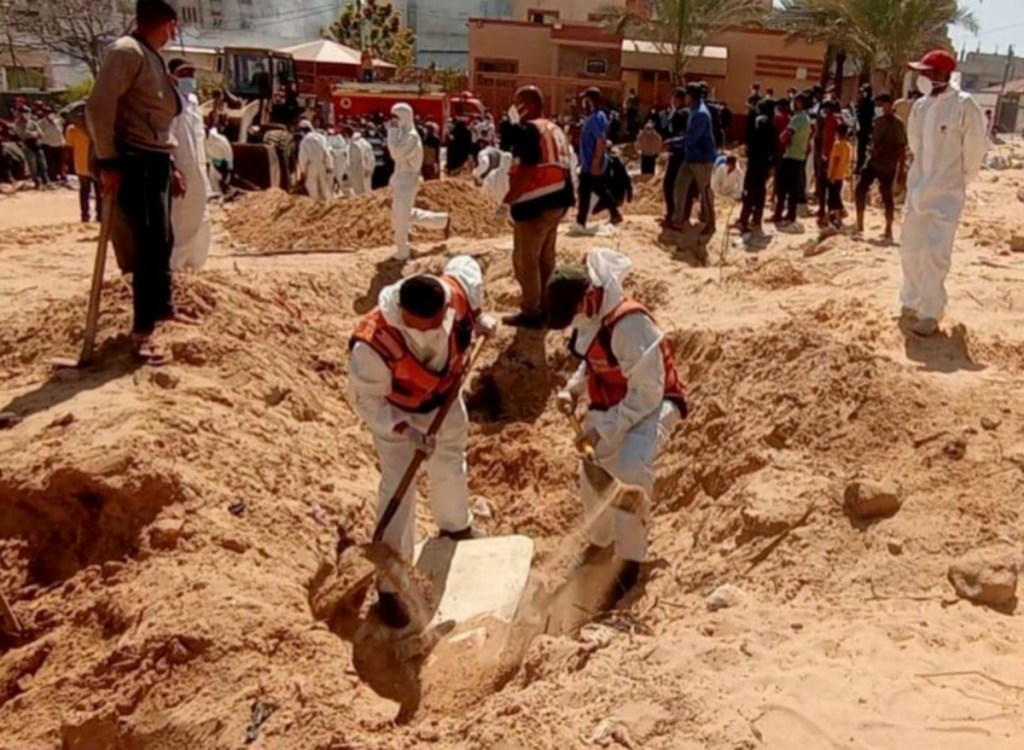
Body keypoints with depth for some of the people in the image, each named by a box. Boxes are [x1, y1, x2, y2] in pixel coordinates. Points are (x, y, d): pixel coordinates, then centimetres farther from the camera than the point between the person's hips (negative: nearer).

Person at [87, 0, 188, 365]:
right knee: (151, 243, -12)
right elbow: (98, 106, -18)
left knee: (162, 241, 16)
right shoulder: (127, 51, -11)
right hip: (134, 162, -9)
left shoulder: (152, 57, 18)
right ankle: (143, 330, -7)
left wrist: (170, 167, 20)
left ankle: (161, 307, 32)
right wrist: (107, 161, -20)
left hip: (156, 161, 9)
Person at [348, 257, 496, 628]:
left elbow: (465, 264, -7)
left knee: (451, 462, 26)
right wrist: (406, 431, -36)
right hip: (396, 412, -5)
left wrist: (477, 318, -7)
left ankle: (456, 526, 59)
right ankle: (390, 587, 14)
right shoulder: (373, 346, -43)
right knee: (398, 489, -4)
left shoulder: (457, 291, -33)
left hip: (445, 395, 5)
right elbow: (366, 401, -26)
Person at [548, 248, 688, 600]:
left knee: (630, 471, -31)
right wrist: (573, 389, -5)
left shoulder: (630, 324, -32)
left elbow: (647, 392, -29)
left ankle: (631, 559, -12)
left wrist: (604, 430, -28)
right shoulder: (587, 320, -4)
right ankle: (601, 539, 39)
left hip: (651, 407, -9)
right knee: (592, 475, 10)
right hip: (611, 408, 9)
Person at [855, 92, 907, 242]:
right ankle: (859, 225, 6)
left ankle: (888, 230, 10)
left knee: (887, 196, 0)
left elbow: (902, 147, -10)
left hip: (888, 166, -6)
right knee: (860, 189, -2)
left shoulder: (897, 124, -9)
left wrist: (902, 168, -13)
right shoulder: (878, 121, 10)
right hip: (873, 162, 6)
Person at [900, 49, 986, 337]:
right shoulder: (920, 106, 4)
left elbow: (974, 149, -6)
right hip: (917, 188, 7)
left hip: (947, 192, -6)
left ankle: (931, 314, -5)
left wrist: (959, 178, 4)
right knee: (910, 249, 13)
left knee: (935, 254, -11)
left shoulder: (964, 106, -14)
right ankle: (911, 302, 30)